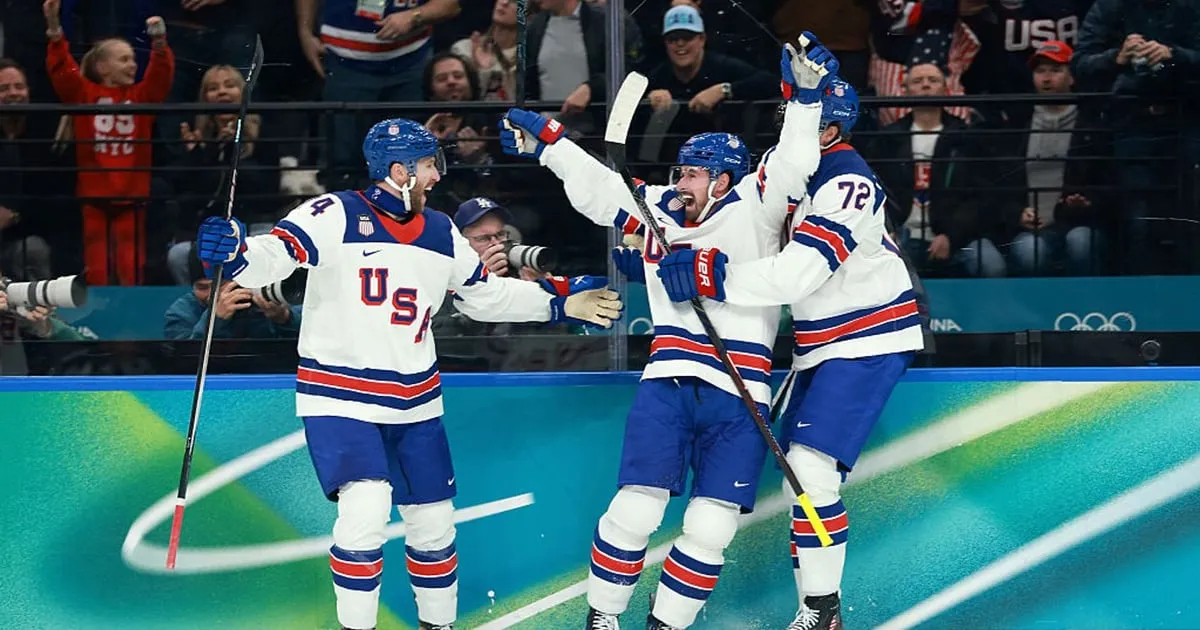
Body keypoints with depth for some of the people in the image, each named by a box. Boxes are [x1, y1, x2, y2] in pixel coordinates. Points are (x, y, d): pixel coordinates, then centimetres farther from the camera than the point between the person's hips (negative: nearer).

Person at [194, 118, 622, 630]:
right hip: (339, 396, -6)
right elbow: (271, 257, -24)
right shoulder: (335, 217, -13)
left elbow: (486, 296, 20)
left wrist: (560, 302, 15)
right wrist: (232, 254, -46)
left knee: (433, 522, 12)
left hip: (414, 403, 6)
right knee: (365, 510, -22)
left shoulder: (441, 234, 7)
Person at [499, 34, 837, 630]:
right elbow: (597, 185, 22)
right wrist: (547, 141, 20)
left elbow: (792, 164, -11)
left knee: (710, 530, -4)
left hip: (739, 400, -2)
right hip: (668, 386, 2)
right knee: (635, 510, -10)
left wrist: (806, 95, -23)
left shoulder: (753, 207, 2)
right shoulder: (659, 211, 12)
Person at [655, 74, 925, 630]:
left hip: (867, 341, -9)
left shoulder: (847, 185, -24)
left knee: (812, 465, -17)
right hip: (818, 345, 9)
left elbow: (793, 276, -31)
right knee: (799, 472, 9)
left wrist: (706, 272, -28)